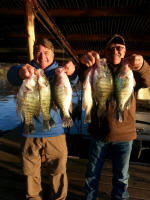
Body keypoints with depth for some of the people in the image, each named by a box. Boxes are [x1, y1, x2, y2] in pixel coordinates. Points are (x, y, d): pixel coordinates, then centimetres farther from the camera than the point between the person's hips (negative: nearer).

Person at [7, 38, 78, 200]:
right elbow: (12, 75, -20)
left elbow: (72, 81, -18)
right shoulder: (28, 70, 1)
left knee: (58, 170, 13)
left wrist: (71, 72, -42)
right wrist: (20, 72, -45)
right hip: (31, 131, 1)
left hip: (55, 131, 0)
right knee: (31, 171, 17)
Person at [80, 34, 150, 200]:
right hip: (99, 132, 0)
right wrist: (84, 62, -40)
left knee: (121, 178, 17)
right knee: (92, 174, 16)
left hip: (124, 135, 0)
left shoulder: (131, 70, 1)